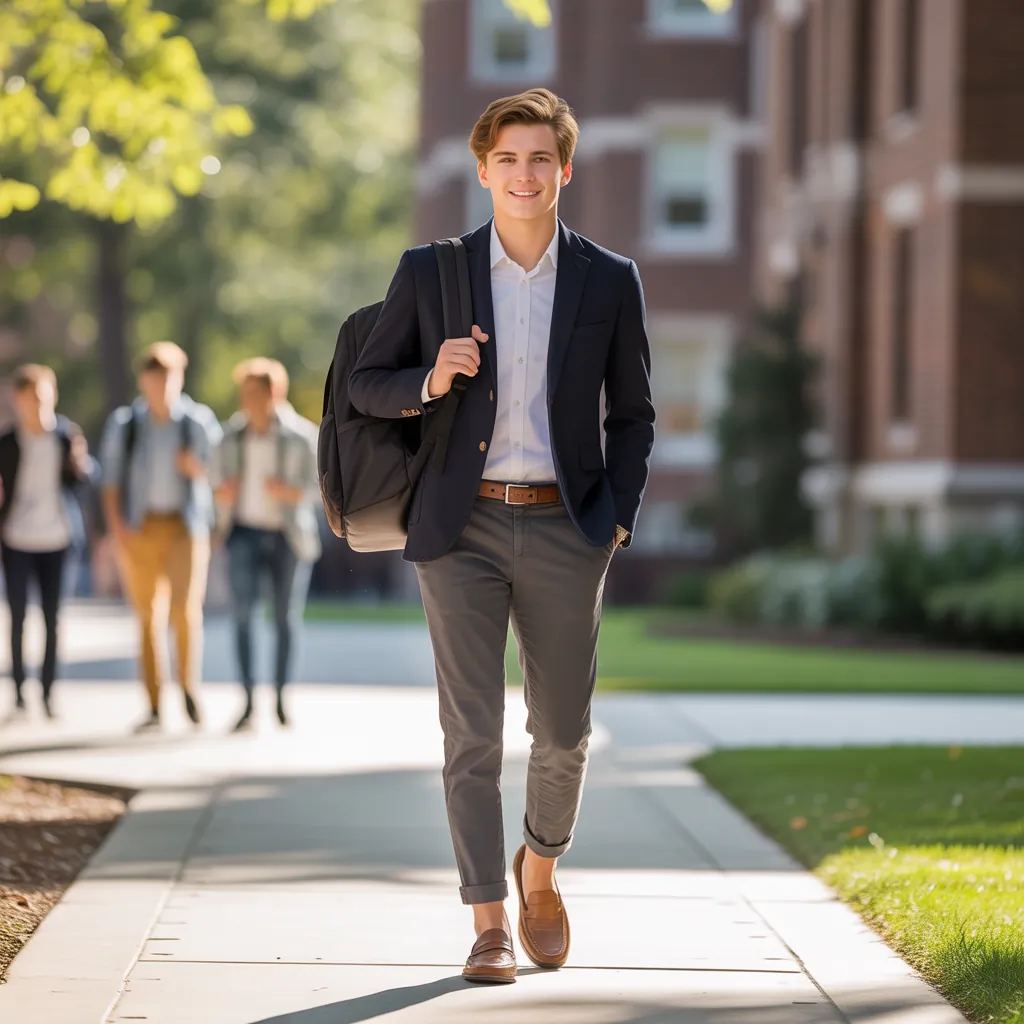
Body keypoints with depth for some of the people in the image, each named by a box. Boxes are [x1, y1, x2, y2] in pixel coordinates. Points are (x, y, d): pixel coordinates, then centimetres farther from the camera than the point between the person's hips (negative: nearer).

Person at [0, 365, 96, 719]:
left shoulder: (67, 433, -2)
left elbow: (84, 476, 4)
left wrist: (80, 461, -17)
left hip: (57, 538, 1)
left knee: (52, 617, 4)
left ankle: (48, 692, 10)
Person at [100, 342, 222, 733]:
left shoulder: (199, 422, 1)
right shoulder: (123, 425, 5)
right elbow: (111, 483, 5)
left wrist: (197, 469, -12)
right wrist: (118, 528, -8)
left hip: (185, 526, -2)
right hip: (139, 528, 2)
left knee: (185, 608, -17)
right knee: (148, 616, 3)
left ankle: (188, 685, 2)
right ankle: (154, 706, 7)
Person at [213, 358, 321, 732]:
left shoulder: (301, 435, -6)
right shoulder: (231, 436, 2)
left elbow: (316, 489, -3)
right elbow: (221, 488, 11)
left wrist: (289, 491, -22)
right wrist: (223, 495, -12)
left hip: (288, 536, -1)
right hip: (245, 532, 1)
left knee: (286, 618, 5)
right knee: (243, 611, -15)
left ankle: (280, 698, 20)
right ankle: (247, 701, -14)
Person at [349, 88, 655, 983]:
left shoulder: (610, 282, 4)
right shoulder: (430, 272, 2)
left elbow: (633, 415, 10)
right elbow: (366, 386, 7)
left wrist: (618, 522, -1)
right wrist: (430, 380, -14)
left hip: (564, 532, 1)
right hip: (463, 529, -1)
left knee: (563, 732, 8)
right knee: (472, 733, -4)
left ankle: (539, 868, 36)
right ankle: (490, 925, 3)